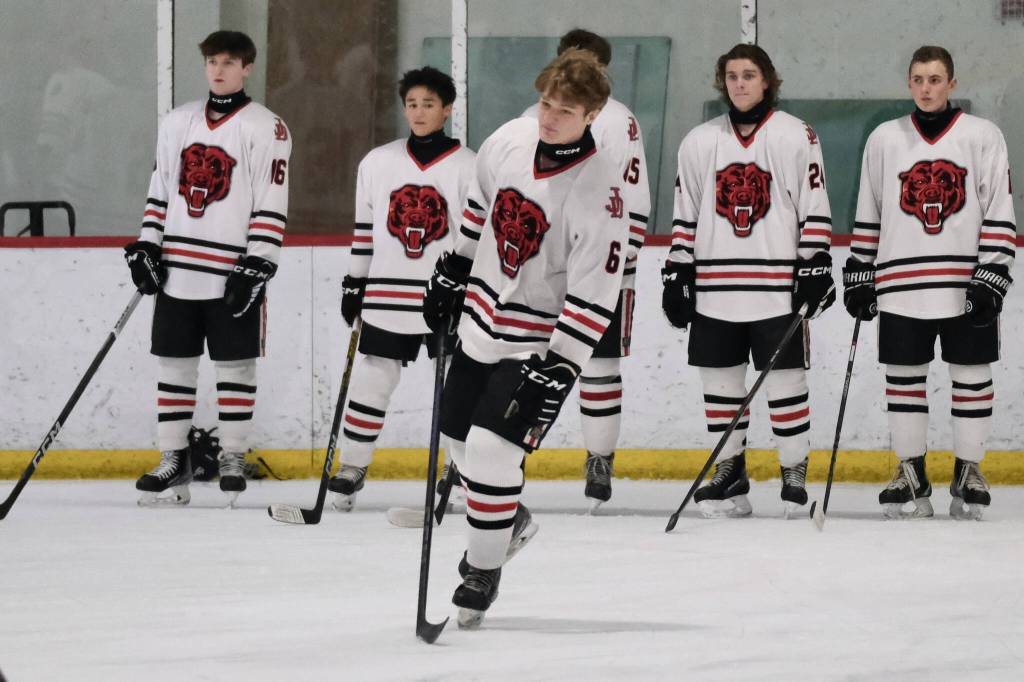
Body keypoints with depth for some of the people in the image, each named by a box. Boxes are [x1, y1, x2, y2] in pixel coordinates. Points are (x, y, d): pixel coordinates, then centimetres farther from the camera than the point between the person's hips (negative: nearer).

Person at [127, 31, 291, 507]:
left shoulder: (266, 128, -5)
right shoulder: (177, 123, 12)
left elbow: (271, 206, -8)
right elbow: (159, 191, 17)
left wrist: (256, 266, -14)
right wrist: (146, 247, 7)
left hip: (233, 270, -5)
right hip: (178, 269, 5)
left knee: (234, 364, 1)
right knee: (174, 363, 6)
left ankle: (232, 459, 10)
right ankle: (173, 461, 12)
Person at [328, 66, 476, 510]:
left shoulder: (468, 167, -2)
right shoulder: (378, 163, 6)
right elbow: (364, 229, 13)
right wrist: (354, 284, 11)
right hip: (387, 298, 2)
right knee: (370, 381, 4)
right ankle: (352, 467, 15)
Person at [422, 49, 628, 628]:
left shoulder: (600, 191, -25)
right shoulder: (511, 140, -7)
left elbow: (594, 296, -24)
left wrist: (559, 371, -26)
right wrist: (452, 272, 18)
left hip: (540, 336, -7)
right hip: (481, 318, 7)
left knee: (492, 450, -15)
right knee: (461, 438, 17)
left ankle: (485, 570, 4)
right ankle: (511, 523, 44)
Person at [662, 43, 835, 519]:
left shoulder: (796, 137, 0)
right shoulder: (699, 142, 10)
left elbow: (815, 208, -1)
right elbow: (684, 216, 13)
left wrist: (816, 268, -7)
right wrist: (675, 275, 8)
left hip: (777, 283, -3)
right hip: (715, 287, 3)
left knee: (785, 380, -2)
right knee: (720, 380, 6)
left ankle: (794, 475, 5)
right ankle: (729, 473, 16)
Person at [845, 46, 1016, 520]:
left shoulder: (982, 137, 1)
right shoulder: (884, 140, 8)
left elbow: (999, 214, -2)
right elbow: (867, 216, 14)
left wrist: (991, 276, -10)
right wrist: (858, 275, 9)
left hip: (967, 285, -2)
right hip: (901, 285, 2)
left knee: (972, 378, 3)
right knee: (903, 380, 4)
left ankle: (968, 473, 13)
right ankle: (910, 473, 15)